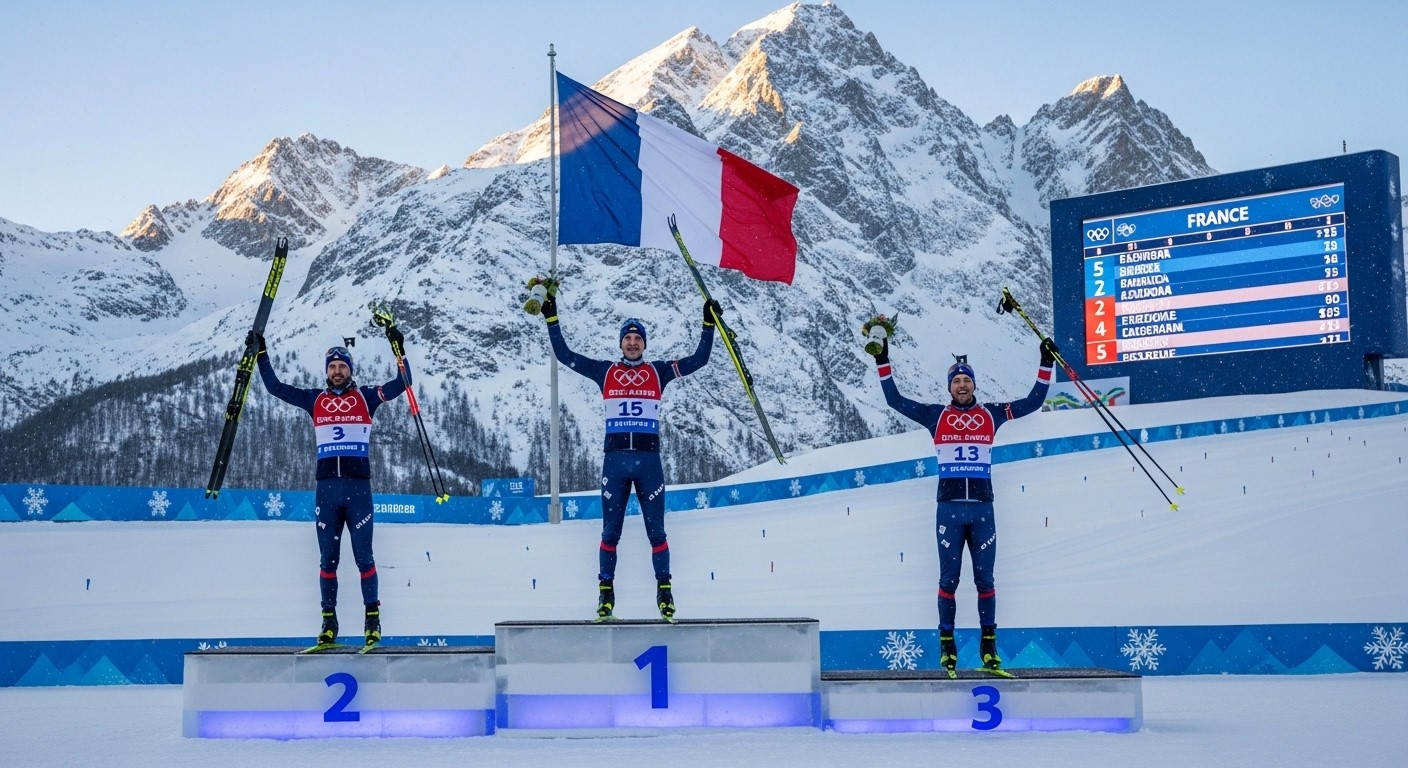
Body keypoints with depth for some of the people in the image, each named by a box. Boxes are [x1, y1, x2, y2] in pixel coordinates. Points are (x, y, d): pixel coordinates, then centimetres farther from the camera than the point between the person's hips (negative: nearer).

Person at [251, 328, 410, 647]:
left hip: (358, 488, -2)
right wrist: (261, 353, 13)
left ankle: (372, 617, 5)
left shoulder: (365, 397, 7)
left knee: (363, 557, -2)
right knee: (328, 559, 4)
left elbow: (402, 384, 1)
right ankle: (329, 620, 10)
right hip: (326, 488, 2)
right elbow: (275, 387, 16)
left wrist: (399, 348, -8)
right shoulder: (315, 400, 12)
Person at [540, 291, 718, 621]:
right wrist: (551, 319, 6)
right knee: (610, 531, 4)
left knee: (656, 531, 3)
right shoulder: (605, 372, 9)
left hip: (649, 459, 0)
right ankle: (606, 592, 12)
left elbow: (699, 360, 8)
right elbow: (564, 355, 9)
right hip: (615, 459, 0)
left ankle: (664, 591, 10)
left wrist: (709, 325, 2)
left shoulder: (657, 371, 9)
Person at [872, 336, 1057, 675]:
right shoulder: (936, 415, 7)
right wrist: (883, 361, 1)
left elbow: (1034, 401, 12)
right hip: (949, 509, -1)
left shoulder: (991, 414, 9)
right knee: (949, 579, 2)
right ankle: (947, 644, 9)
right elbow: (895, 400, 6)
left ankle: (988, 647, 9)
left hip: (982, 509, 1)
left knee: (984, 579, 4)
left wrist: (1046, 364, 7)